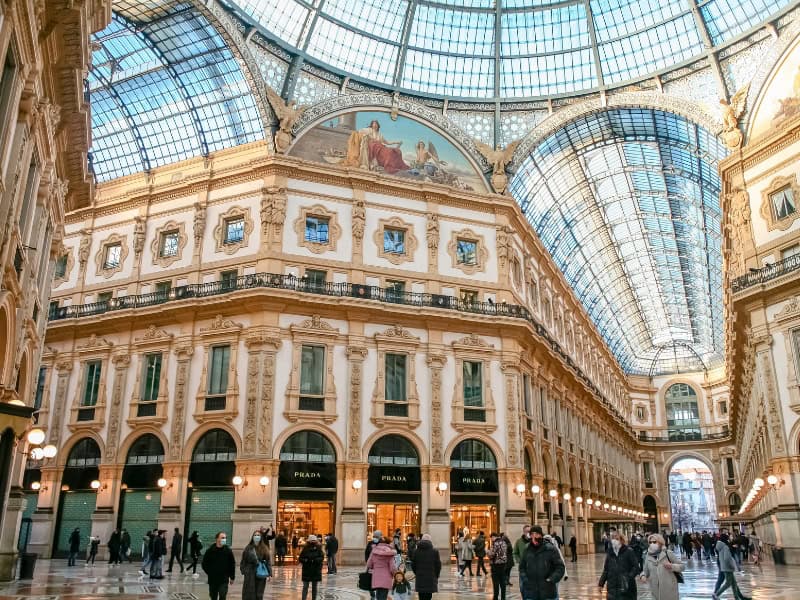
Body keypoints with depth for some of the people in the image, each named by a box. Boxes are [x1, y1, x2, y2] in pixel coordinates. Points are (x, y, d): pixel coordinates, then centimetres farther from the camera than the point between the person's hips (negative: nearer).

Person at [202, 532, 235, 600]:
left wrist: (232, 577, 4)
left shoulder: (228, 551, -3)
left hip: (224, 581, -1)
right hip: (212, 581, 1)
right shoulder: (210, 551, -4)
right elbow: (204, 564, 5)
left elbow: (232, 565, 4)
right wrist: (210, 573, 0)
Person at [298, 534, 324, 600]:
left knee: (315, 587, 9)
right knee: (305, 586, -3)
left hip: (316, 570, 1)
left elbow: (321, 558, -10)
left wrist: (314, 560, -25)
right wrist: (305, 560, -20)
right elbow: (300, 558, 0)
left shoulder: (318, 549, 0)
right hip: (306, 570, -1)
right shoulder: (305, 549, 1)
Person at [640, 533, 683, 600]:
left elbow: (682, 566, 0)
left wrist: (672, 566, -19)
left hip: (669, 589, -3)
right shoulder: (648, 556, 4)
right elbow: (646, 571, 13)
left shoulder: (667, 553, -5)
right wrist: (643, 576, -9)